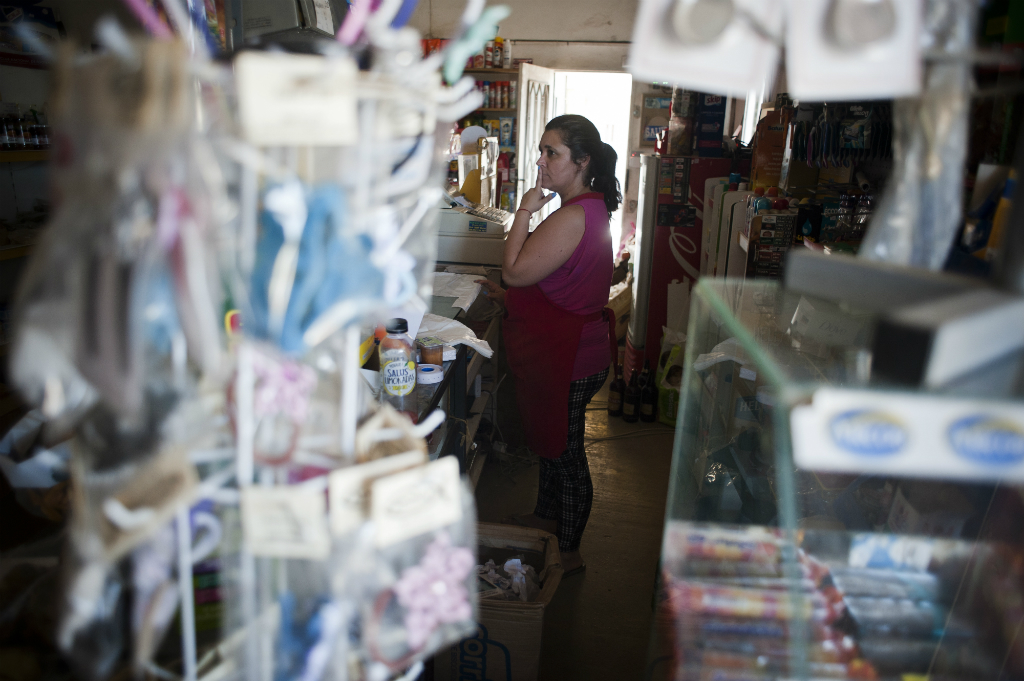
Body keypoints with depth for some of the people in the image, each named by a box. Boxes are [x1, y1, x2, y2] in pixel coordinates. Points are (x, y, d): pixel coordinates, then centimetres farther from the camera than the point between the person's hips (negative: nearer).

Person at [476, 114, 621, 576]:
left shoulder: (574, 216, -26)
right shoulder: (589, 209, 9)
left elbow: (515, 270, -25)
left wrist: (525, 211, -15)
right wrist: (510, 297, 14)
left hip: (568, 362, -10)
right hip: (559, 352, 10)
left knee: (564, 451, 5)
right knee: (548, 439, 25)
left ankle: (568, 552, 24)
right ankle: (546, 516, 46)